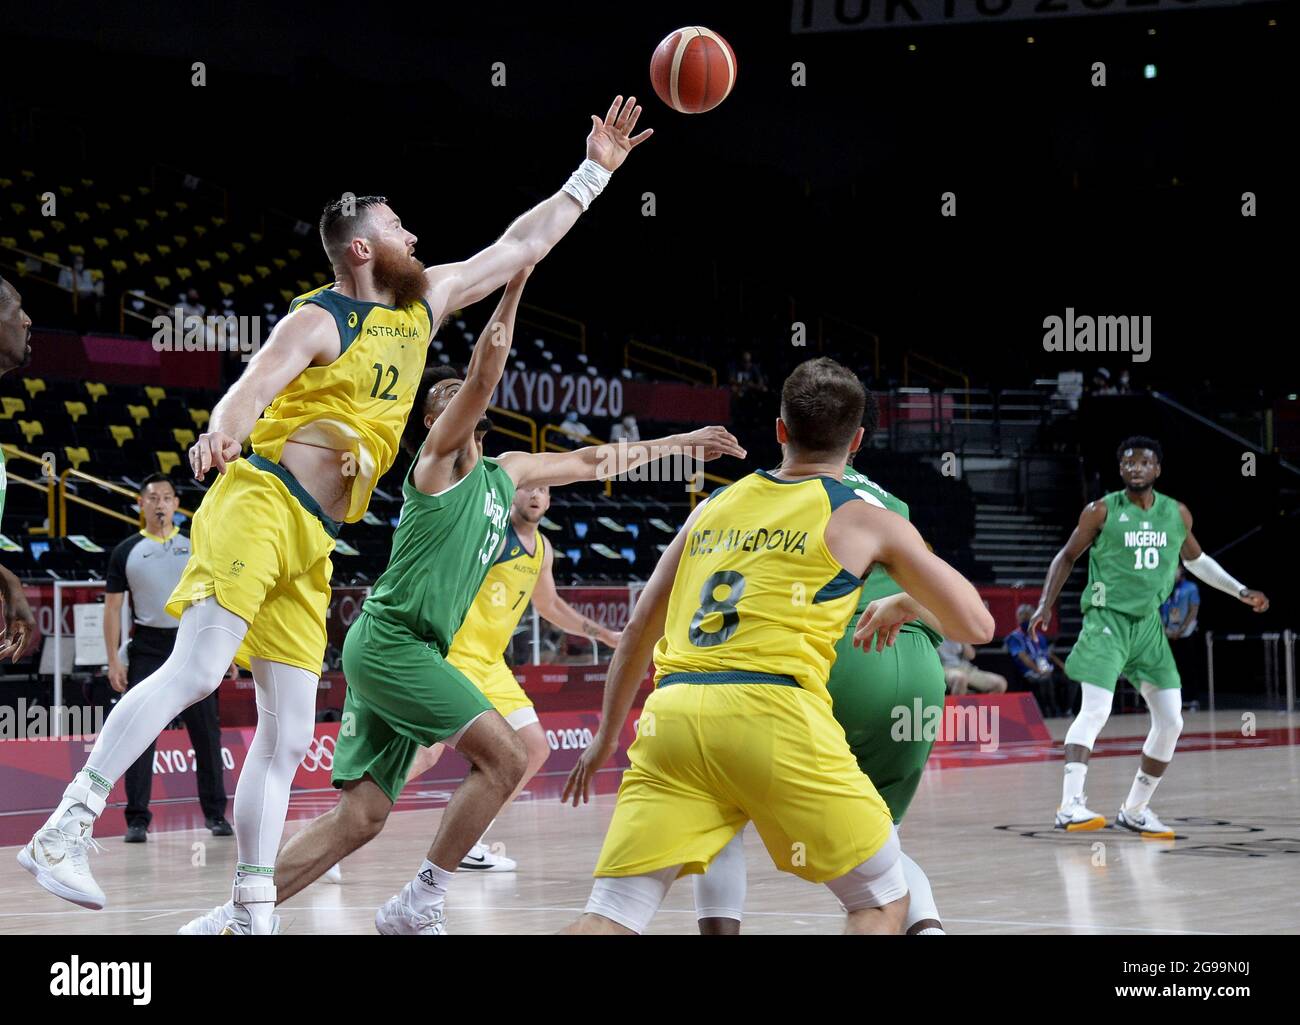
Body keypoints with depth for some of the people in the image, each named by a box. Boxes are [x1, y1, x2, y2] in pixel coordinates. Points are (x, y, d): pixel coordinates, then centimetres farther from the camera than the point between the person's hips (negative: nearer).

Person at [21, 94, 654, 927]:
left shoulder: (423, 304, 17)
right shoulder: (320, 321, -5)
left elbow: (518, 248, 25)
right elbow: (252, 387, -21)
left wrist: (596, 172, 23)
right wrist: (223, 430, -44)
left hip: (312, 544, 8)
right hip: (260, 506, -8)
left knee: (289, 734, 3)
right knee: (197, 672, -23)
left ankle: (254, 913, 3)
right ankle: (66, 828, -24)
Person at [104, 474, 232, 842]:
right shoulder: (126, 552, 4)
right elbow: (113, 607, 4)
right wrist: (113, 659, -3)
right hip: (147, 648, -1)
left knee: (206, 732, 3)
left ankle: (215, 813, 12)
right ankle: (137, 819, -1)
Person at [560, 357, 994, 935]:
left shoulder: (715, 507, 24)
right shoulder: (867, 521, 12)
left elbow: (639, 628, 29)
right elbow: (975, 626, 16)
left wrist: (606, 738, 39)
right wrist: (902, 601, 37)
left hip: (672, 711, 3)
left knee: (611, 917, 3)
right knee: (883, 904, 13)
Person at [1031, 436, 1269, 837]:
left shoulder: (1177, 514, 7)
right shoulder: (1102, 511, -5)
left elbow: (1195, 559, 24)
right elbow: (1067, 556, 5)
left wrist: (1240, 591, 20)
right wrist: (1045, 605, -4)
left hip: (1149, 624, 5)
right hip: (1107, 620, -5)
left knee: (1171, 721, 3)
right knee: (1096, 711, -20)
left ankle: (1134, 811, 15)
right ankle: (1070, 806, -27)